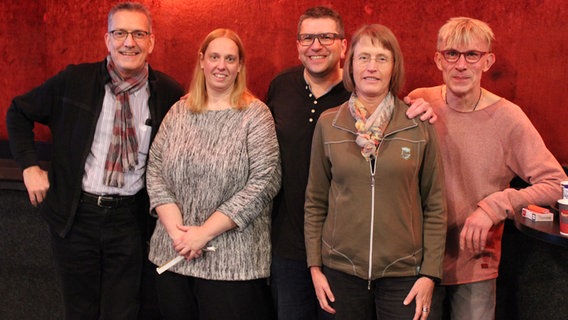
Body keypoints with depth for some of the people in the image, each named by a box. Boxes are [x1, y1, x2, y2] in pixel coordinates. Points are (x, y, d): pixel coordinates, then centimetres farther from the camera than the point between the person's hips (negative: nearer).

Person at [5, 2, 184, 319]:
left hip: (129, 218, 0)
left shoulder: (169, 92, -3)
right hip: (75, 213, 1)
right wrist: (30, 166, 0)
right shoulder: (74, 80, -4)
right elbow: (19, 113, 9)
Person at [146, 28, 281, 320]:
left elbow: (264, 181, -13)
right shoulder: (179, 112, 7)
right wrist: (175, 228, -10)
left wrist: (205, 232, -14)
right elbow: (155, 169, 4)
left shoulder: (255, 114, -5)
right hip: (173, 254, 4)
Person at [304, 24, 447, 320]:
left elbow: (434, 206, 0)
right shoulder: (328, 124, 0)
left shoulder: (419, 125, -3)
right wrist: (315, 267, 2)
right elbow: (315, 201, 5)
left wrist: (430, 273, -3)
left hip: (403, 272, -1)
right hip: (341, 269, 1)